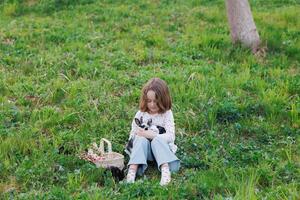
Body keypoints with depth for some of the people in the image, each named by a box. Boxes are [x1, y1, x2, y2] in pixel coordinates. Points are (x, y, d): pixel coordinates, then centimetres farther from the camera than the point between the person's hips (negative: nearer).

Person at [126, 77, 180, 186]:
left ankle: (165, 171, -51)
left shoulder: (167, 114, -3)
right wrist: (139, 135, -12)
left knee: (157, 140, -34)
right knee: (141, 139, -30)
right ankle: (132, 170, -47)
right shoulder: (140, 114, 5)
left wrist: (152, 135, -26)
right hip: (144, 149, 2)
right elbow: (132, 134, 10)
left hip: (161, 148, -2)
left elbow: (170, 136, -16)